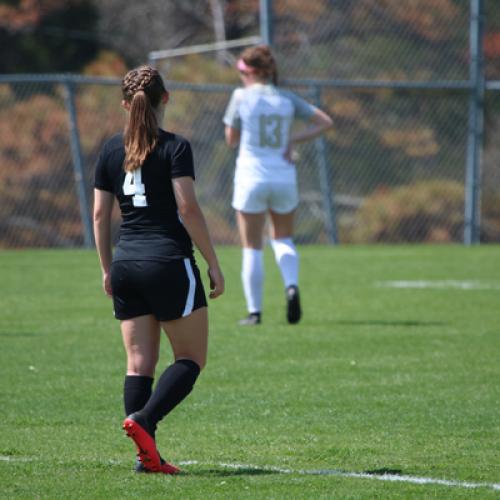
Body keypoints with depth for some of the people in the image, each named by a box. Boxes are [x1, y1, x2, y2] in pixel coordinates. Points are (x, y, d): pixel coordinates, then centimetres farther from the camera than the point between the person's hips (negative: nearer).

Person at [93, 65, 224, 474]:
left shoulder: (111, 151, 8)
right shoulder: (174, 148, -8)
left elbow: (100, 214, 11)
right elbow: (188, 209, -13)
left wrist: (107, 269, 20)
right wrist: (214, 264, -7)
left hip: (126, 265, 6)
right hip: (170, 262, -5)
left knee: (139, 362, 6)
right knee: (191, 358, 4)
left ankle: (146, 454, 0)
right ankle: (142, 419, -16)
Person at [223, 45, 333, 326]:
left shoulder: (242, 97, -4)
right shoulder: (287, 99, 5)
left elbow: (231, 140, 3)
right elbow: (325, 122, 5)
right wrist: (294, 140, 1)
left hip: (252, 179, -3)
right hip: (284, 179, 3)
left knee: (252, 248, 5)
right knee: (283, 239, 19)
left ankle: (255, 311, 5)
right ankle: (292, 286, -8)